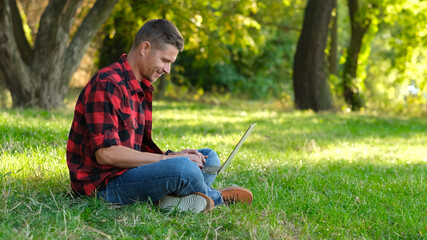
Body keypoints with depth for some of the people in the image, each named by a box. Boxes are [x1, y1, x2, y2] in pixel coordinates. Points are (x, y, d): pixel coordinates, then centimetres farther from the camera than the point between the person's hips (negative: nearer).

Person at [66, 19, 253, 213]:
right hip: (104, 186, -10)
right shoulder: (107, 84, -16)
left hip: (129, 173, 10)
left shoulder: (143, 89, 16)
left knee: (209, 158, 10)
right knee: (182, 168, -30)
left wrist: (172, 155, -4)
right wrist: (169, 158, -18)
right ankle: (216, 197, 3)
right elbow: (106, 153, -23)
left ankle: (177, 198, -17)